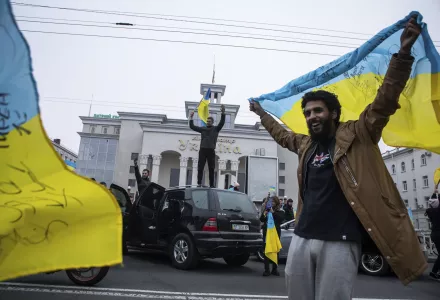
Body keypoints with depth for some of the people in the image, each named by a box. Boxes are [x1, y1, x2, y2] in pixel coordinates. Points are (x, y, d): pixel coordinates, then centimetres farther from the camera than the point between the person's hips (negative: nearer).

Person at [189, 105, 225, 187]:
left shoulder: (216, 129, 10)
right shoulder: (203, 129, 15)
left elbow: (222, 123, -5)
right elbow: (192, 127, 17)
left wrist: (223, 113, -16)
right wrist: (191, 118, 10)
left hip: (211, 150, -1)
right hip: (202, 150, 1)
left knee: (211, 168, 2)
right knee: (200, 167, -2)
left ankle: (212, 184, 4)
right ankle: (199, 183, 1)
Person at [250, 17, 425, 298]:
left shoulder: (356, 136, 1)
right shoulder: (306, 144, 15)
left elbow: (385, 101, -8)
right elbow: (282, 134, 33)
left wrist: (403, 53, -15)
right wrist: (261, 112, 44)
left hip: (339, 241, -5)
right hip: (302, 237, 6)